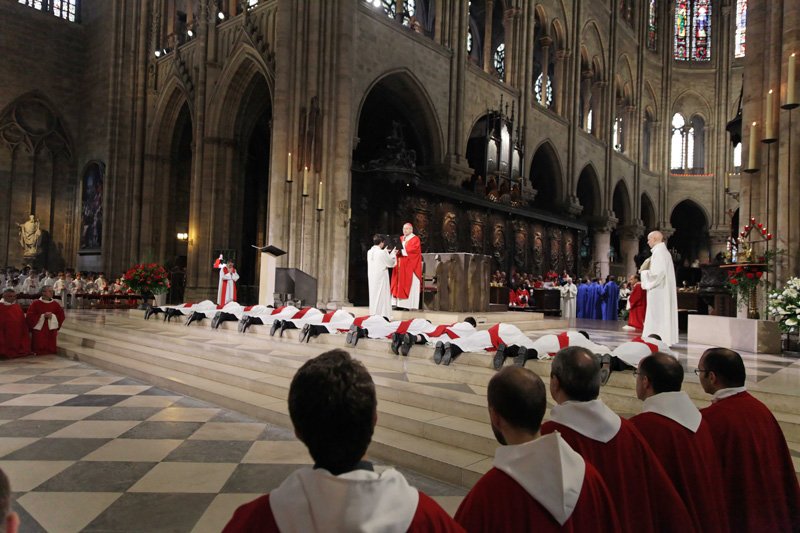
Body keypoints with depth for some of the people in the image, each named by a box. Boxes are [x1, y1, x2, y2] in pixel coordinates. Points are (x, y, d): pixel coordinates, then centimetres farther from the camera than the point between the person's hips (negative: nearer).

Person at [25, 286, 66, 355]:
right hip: (38, 331, -3)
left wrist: (53, 316, -15)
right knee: (39, 351, -1)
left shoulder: (55, 304, 4)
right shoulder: (35, 303, -5)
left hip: (51, 331, 3)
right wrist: (42, 316, -19)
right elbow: (29, 317, -9)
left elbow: (61, 316, 4)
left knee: (51, 350, 6)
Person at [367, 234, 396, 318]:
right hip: (381, 276, -6)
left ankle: (373, 314, 17)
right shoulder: (382, 252, -15)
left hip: (372, 277, 6)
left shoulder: (369, 252, 4)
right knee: (382, 295, 0)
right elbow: (390, 263, -3)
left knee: (373, 294, 13)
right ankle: (382, 314, 1)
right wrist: (393, 254, 13)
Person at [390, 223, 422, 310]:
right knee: (400, 284, 4)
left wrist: (402, 251, -24)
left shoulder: (415, 239, -3)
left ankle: (409, 305, -6)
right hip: (400, 266, 6)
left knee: (409, 285, -6)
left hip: (410, 266, -6)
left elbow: (413, 250, -18)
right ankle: (399, 304, 6)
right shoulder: (400, 239, 18)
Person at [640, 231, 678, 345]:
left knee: (657, 315, -7)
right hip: (664, 289, 10)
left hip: (658, 290, -10)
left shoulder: (658, 252, -15)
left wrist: (644, 272, -8)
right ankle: (665, 339, 15)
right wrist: (647, 270, 13)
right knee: (664, 314, 11)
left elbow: (657, 272, -23)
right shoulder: (665, 251, 16)